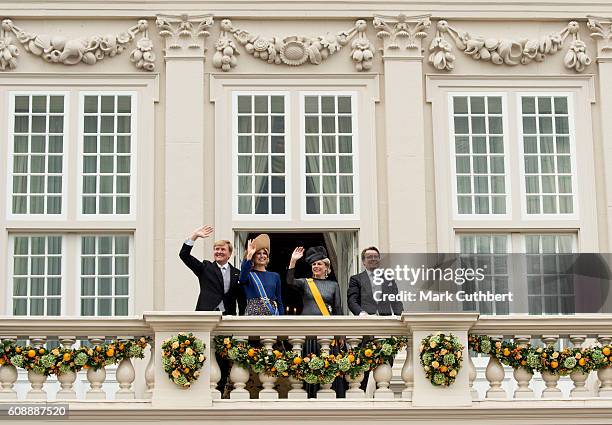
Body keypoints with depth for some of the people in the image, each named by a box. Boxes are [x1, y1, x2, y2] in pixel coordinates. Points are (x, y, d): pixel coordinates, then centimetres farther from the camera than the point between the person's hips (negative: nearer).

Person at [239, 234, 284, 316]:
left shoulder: (275, 276, 15)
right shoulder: (249, 274, 6)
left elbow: (279, 301, 15)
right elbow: (242, 279, -21)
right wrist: (249, 255, -22)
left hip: (272, 313, 3)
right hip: (253, 313, -3)